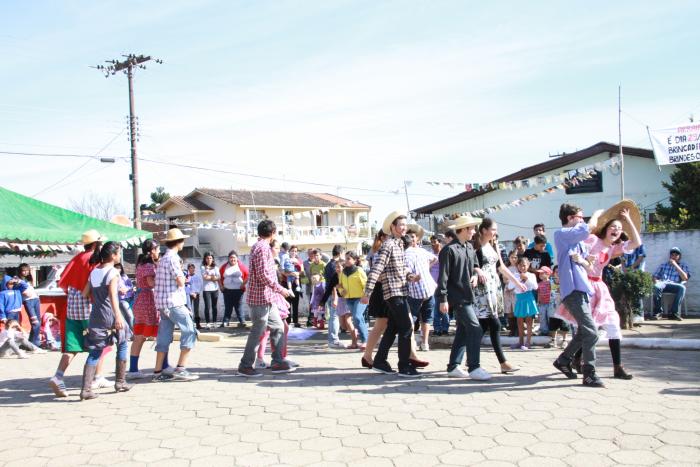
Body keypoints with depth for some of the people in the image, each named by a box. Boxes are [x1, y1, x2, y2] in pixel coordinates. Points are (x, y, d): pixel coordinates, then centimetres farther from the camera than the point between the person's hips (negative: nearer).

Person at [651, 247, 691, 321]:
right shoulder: (663, 265, 27)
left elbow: (685, 278, 3)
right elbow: (655, 277, 21)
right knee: (657, 286, -38)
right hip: (663, 283, 0)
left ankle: (674, 313, -32)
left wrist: (675, 265, 0)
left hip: (674, 285, 0)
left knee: (682, 287, -37)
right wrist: (656, 281, -5)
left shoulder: (683, 265, 22)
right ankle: (658, 311, -25)